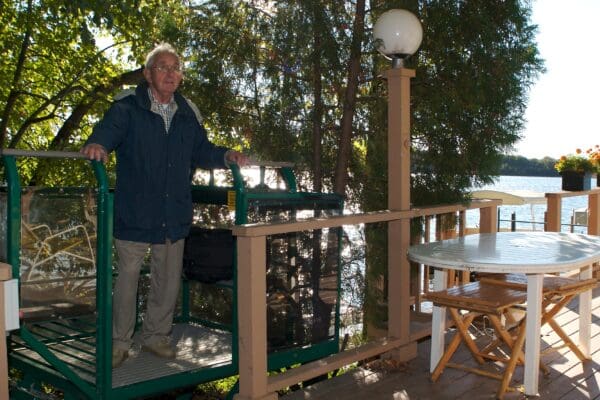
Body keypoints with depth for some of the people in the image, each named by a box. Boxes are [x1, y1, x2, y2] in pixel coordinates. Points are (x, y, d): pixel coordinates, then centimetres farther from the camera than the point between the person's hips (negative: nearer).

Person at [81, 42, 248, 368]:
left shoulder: (188, 113, 11)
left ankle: (156, 336, 32)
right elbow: (107, 130, -21)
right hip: (134, 214, -4)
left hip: (174, 215, 5)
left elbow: (201, 152, 18)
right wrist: (96, 145, -43)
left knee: (168, 280, 14)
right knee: (127, 277, 4)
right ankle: (120, 342, 22)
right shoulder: (127, 107, -5)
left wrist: (225, 156, 0)